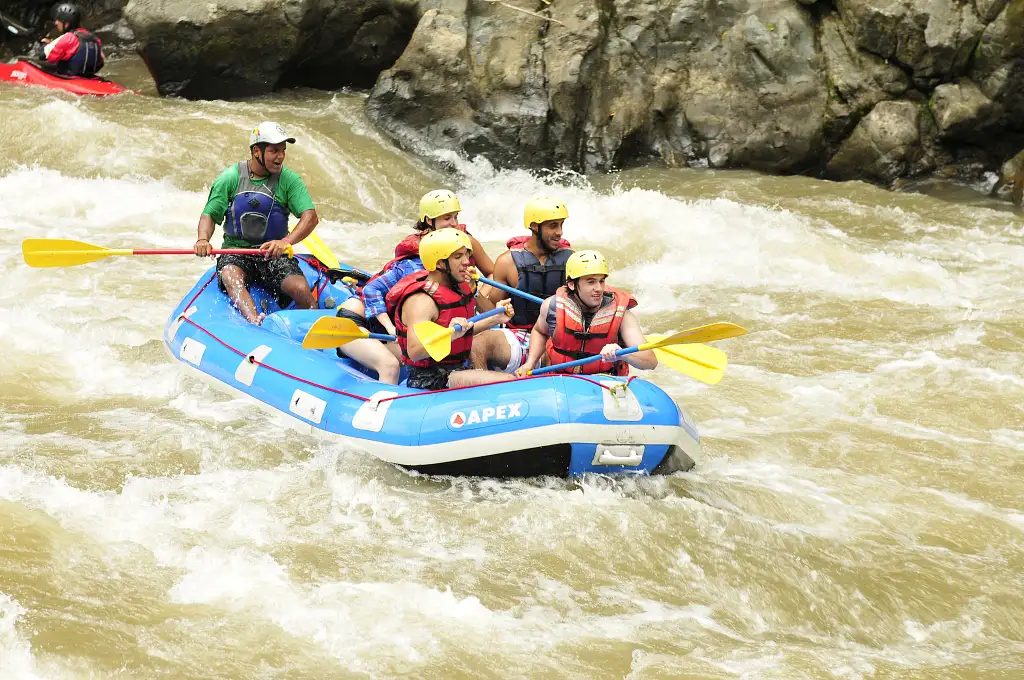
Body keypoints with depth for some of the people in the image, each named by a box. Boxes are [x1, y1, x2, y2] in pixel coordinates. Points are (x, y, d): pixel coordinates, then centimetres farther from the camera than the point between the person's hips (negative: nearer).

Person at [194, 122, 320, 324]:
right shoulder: (231, 178, 0)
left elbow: (311, 216, -12)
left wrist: (286, 241, -31)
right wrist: (203, 240, -22)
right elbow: (210, 215, 2)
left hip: (273, 254, 0)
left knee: (301, 290, -27)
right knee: (230, 277, -34)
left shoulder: (288, 179, -1)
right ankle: (255, 323, -57)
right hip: (236, 251, 0)